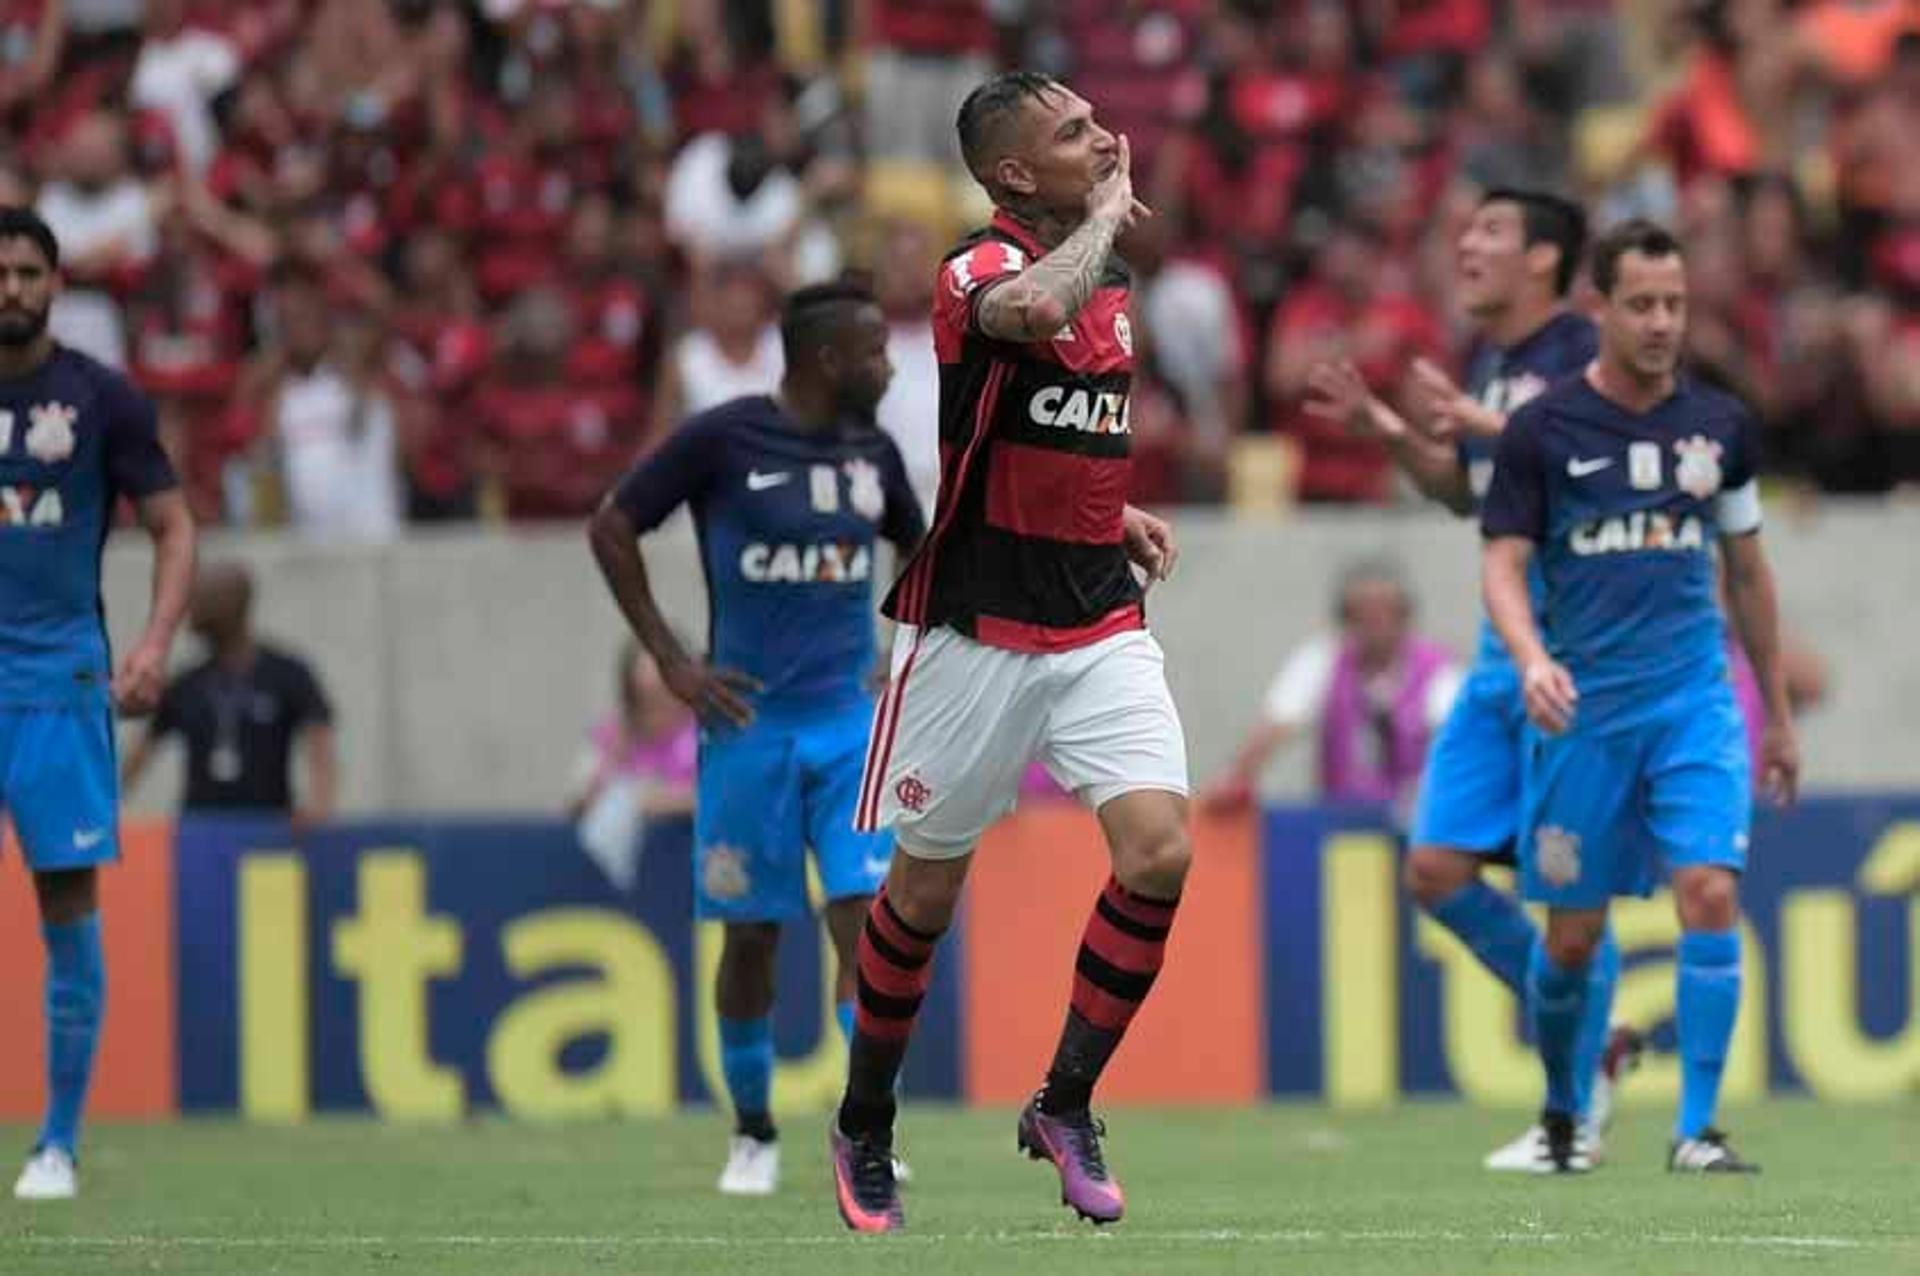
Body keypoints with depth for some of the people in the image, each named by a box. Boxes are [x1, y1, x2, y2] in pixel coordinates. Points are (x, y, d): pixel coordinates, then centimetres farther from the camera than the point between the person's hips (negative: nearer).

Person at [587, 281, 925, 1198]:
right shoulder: (723, 440, -9)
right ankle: (753, 1134, 20)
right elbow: (612, 530, -3)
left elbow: (920, 553, 24)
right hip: (750, 721, -3)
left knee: (866, 917, -12)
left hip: (850, 719, 3)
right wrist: (670, 661, -7)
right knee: (751, 936, 4)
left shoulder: (870, 451, 6)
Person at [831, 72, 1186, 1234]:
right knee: (928, 886, 6)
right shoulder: (977, 273, -14)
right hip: (978, 627, -6)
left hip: (1102, 623, 6)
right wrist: (1109, 210, -23)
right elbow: (1034, 310, -41)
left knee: (1160, 851, -12)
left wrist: (1117, 514, 11)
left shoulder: (1110, 275, 11)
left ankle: (1067, 1105, 4)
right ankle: (866, 1125, 27)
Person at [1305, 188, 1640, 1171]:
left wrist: (1486, 426, -27)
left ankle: (1576, 1114, 4)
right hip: (1503, 649, 9)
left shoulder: (1581, 358, -12)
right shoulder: (1486, 362, 14)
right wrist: (1388, 432, 13)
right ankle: (1594, 1044, 18)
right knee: (1437, 870, 4)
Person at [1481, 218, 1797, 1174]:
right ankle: (1561, 1109, 30)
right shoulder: (1543, 430, -2)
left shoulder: (1718, 424, 7)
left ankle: (1697, 1130, -13)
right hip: (1584, 704, -2)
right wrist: (1531, 658, -24)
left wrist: (1779, 716, 18)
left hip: (1695, 699, 2)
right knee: (1574, 933, 4)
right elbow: (1503, 565, -3)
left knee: (1710, 890, -17)